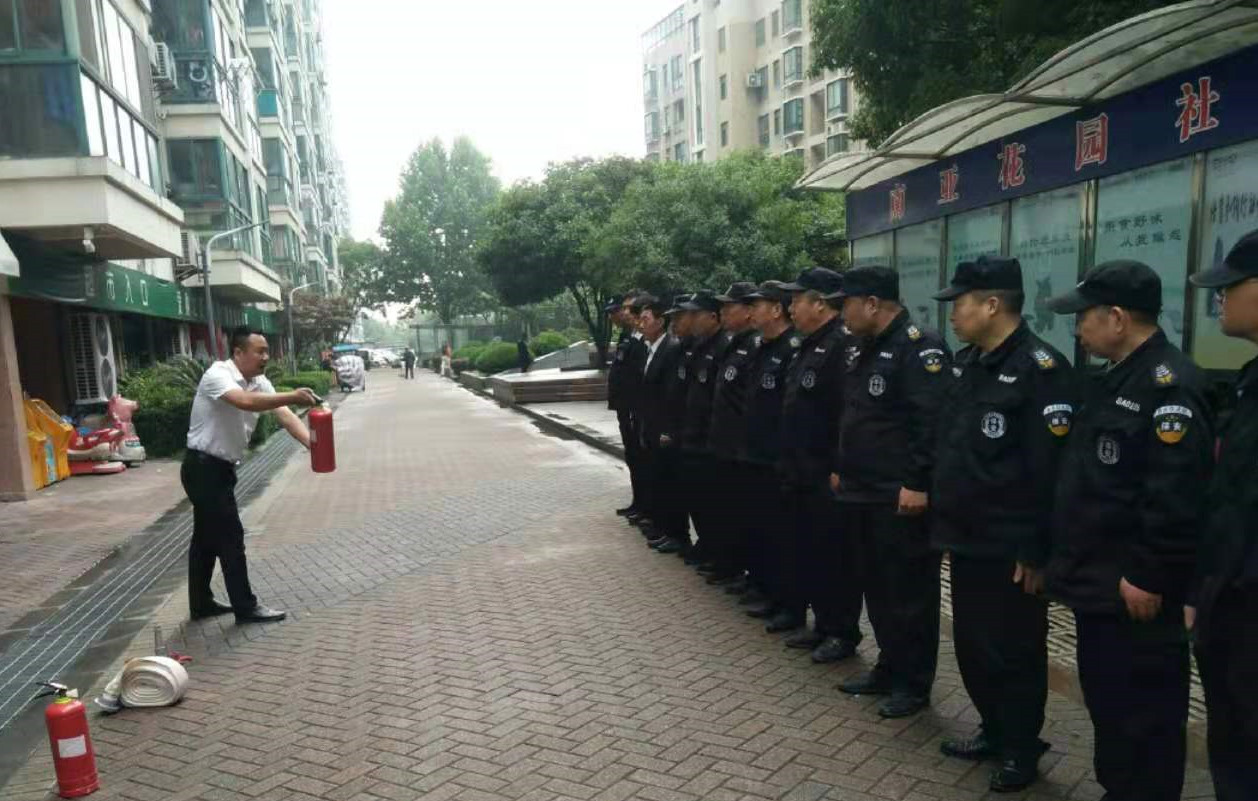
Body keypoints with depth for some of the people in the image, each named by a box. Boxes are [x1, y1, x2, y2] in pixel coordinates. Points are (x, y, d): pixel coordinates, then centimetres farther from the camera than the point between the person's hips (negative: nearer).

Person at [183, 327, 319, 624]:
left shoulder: (260, 383, 3)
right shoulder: (217, 375, -21)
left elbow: (284, 416, -11)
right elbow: (245, 401, -42)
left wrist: (310, 442, -27)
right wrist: (292, 396, -50)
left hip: (220, 468, 9)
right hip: (203, 468, -9)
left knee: (207, 537, 16)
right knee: (230, 536, -4)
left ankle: (201, 603, 27)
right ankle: (245, 607, 5)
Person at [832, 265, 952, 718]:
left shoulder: (919, 347, -15)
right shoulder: (871, 349, 15)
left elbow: (932, 422, -22)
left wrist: (918, 484, -24)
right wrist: (842, 469, 20)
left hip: (900, 497, -10)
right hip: (863, 493, 10)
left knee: (909, 593, 3)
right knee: (876, 588, 17)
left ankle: (914, 684, 16)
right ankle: (889, 670, 31)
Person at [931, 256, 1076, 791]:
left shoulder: (1041, 370, -16)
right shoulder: (967, 363, 10)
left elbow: (1049, 470, -19)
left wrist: (1036, 551, -19)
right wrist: (945, 525, 15)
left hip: (1010, 548, -8)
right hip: (967, 540, 8)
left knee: (1013, 652, 8)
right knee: (970, 645, 18)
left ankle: (1021, 750, 27)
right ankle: (994, 731, 37)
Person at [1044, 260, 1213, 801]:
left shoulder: (1169, 386, -19)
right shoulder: (1111, 381, 13)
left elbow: (1176, 497, -25)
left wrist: (1150, 577, -22)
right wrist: (1066, 557, 19)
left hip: (1136, 589, -10)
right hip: (1096, 581, 10)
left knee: (1144, 711, 5)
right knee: (1105, 698, 21)